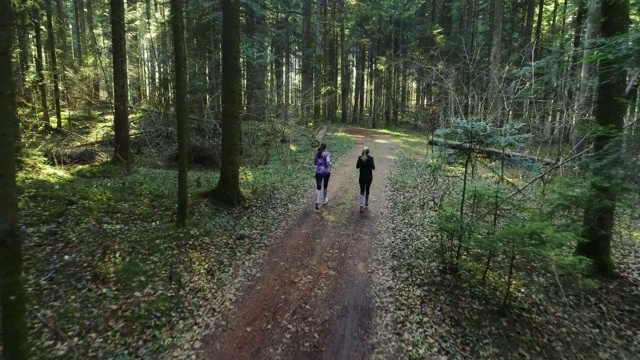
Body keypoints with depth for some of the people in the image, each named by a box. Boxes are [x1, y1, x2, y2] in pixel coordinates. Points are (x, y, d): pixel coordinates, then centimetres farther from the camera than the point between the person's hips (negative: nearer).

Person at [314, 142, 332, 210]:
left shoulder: (317, 154, 2)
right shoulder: (327, 154, -11)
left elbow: (314, 163, 11)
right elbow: (328, 163, -24)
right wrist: (331, 164, -4)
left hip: (318, 172, 2)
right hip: (326, 172, -2)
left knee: (318, 187, -1)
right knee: (325, 186, 18)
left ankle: (317, 202, -19)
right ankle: (324, 200, 34)